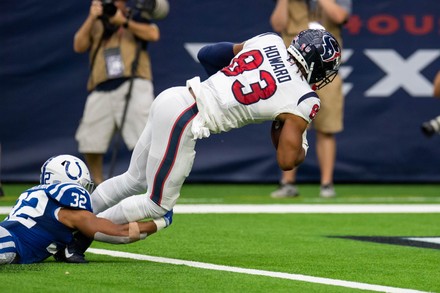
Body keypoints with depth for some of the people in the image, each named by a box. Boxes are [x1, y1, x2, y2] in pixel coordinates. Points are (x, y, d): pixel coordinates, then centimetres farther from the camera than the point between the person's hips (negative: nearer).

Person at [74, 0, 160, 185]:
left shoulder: (136, 18, 14)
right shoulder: (95, 25, 21)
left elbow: (153, 35, -5)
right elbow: (78, 46, 4)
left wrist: (124, 21, -9)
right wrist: (92, 18, -4)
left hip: (133, 86, -3)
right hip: (102, 91, 3)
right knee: (90, 142, 0)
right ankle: (98, 185, 18)